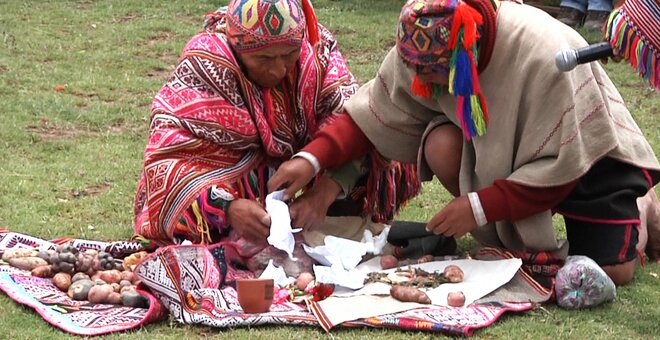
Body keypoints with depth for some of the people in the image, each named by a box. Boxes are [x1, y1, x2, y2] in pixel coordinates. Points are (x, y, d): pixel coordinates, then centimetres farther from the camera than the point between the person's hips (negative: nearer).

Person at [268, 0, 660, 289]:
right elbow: (373, 113, -10)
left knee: (612, 271, -19)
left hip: (589, 149, -5)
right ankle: (511, 241, -3)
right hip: (500, 149, 5)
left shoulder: (544, 56, -38)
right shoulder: (424, 50, -22)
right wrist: (313, 159, -23)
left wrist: (480, 207, -30)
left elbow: (560, 167, -30)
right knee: (442, 146, -26)